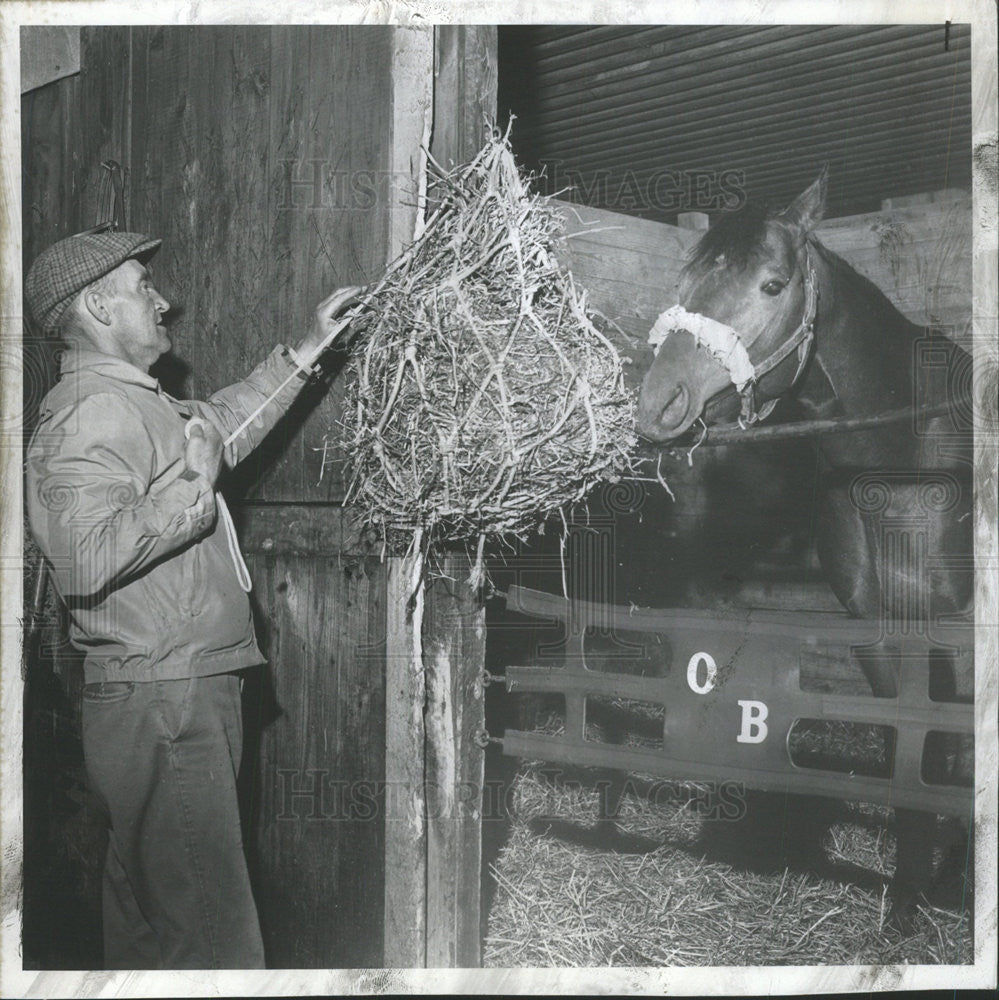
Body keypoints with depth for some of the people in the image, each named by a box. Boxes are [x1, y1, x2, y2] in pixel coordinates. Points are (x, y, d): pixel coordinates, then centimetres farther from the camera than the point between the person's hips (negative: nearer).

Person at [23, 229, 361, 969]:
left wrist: (310, 348, 31)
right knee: (213, 936, -7)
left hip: (188, 694, 11)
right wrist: (191, 485, -21)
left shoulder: (132, 401, 16)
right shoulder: (90, 413, -16)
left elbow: (219, 426, 33)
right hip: (160, 706, -11)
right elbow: (86, 558, -29)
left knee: (147, 920, 20)